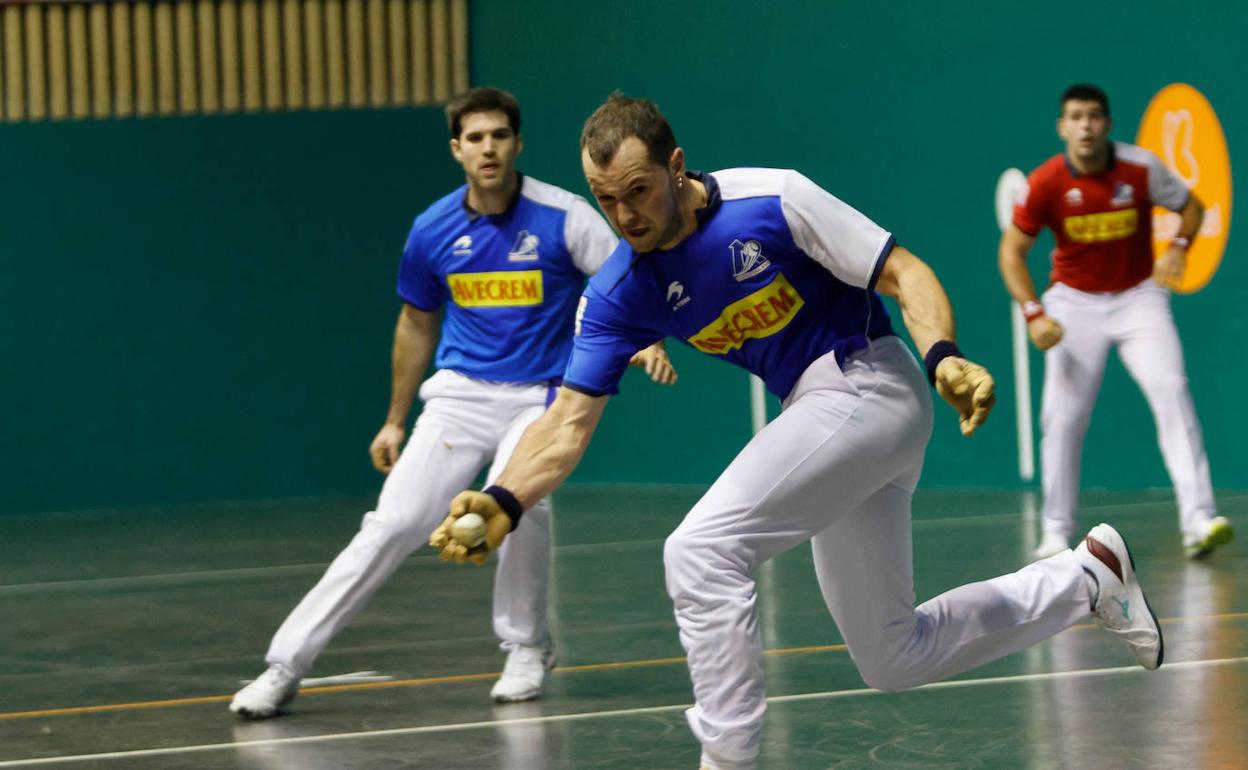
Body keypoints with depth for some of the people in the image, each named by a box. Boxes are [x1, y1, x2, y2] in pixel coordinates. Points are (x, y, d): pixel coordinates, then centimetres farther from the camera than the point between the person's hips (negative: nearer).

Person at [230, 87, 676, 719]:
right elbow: (416, 324, 16)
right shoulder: (433, 231, 1)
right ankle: (285, 667, -6)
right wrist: (394, 420, 20)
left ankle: (526, 650, -5)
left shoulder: (563, 216, -9)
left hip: (538, 396, -2)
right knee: (393, 524, -10)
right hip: (459, 394, 2)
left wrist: (646, 341, -34)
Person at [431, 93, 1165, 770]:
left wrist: (944, 356, -31)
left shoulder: (771, 200, -17)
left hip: (869, 386, -7)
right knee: (894, 660, 13)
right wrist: (504, 503, -26)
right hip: (816, 410, 7)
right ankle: (1085, 577, 30)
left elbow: (903, 271, -12)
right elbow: (571, 420, -8)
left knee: (700, 551, -22)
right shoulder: (616, 294, -3)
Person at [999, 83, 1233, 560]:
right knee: (1062, 417, -5)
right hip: (1075, 302, 1)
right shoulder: (1046, 183, -13)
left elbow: (1191, 205, 3)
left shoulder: (1140, 167, -13)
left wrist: (1178, 248, -16)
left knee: (1171, 391, -19)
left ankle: (1198, 520, -23)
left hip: (1138, 297, -1)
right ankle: (1056, 533, 9)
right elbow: (1012, 251, -5)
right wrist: (1033, 314, -16)